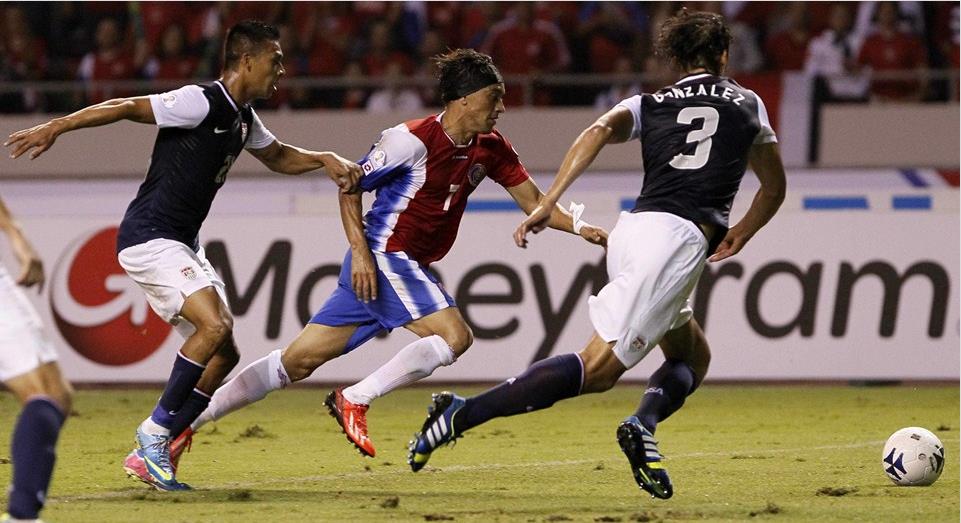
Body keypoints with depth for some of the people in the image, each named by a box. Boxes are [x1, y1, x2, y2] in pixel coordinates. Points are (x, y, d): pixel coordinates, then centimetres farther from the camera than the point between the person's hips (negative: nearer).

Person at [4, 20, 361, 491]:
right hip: (149, 237, -10)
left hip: (182, 245, 10)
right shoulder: (201, 102, -15)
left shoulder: (242, 118, 13)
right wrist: (55, 128, -23)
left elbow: (277, 156, 31)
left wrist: (325, 160, 13)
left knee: (223, 355, 5)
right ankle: (155, 431, -12)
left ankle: (148, 454, 9)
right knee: (216, 324, -25)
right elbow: (126, 107, -17)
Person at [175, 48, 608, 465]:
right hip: (383, 256, -8)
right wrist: (361, 252, -17)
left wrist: (581, 228, -4)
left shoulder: (490, 149, 6)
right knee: (455, 336, -22)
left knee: (298, 361, 6)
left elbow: (534, 203, 11)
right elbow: (350, 187, -8)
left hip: (412, 267, 8)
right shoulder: (413, 140, -15)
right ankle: (354, 400, -16)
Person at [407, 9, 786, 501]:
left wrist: (546, 204, -7)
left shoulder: (649, 104, 22)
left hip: (631, 228, 5)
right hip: (679, 238, -5)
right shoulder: (747, 104, 21)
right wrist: (737, 236, 46)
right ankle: (463, 413, -22)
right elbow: (774, 188, 31)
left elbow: (600, 130, 0)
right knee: (597, 368, -11)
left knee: (693, 357, 20)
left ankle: (643, 425, -8)